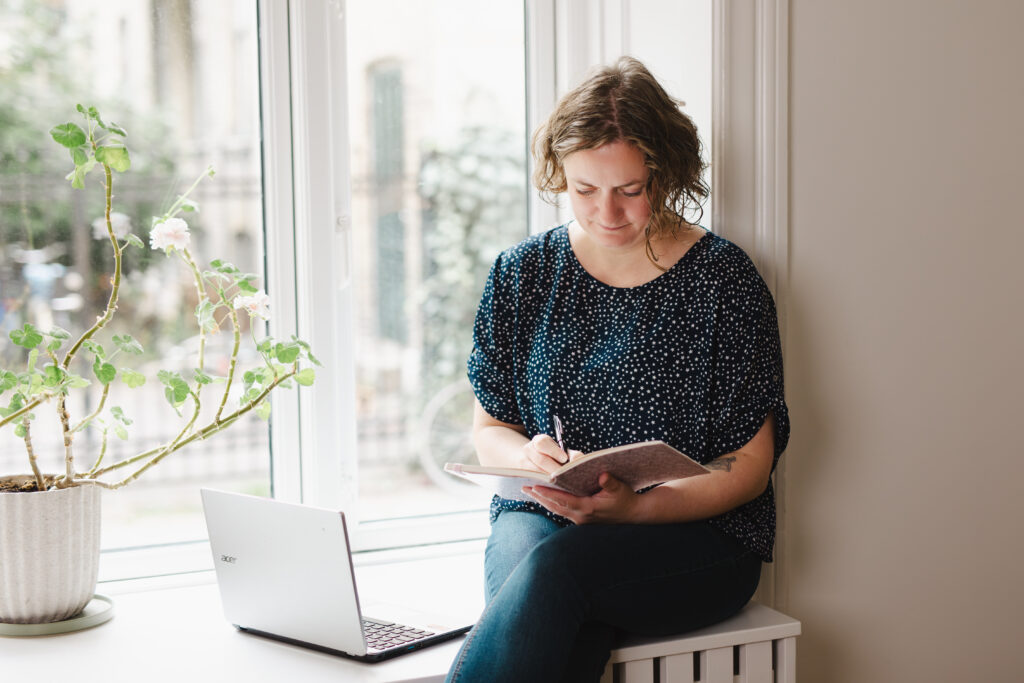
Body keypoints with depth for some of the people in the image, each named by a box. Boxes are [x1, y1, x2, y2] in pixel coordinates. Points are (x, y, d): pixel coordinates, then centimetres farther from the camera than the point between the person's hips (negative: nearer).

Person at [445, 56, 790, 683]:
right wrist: (525, 456, -10)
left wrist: (636, 507, -20)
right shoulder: (522, 274, 9)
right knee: (554, 631, -34)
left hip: (699, 533, -2)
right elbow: (489, 429, 16)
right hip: (540, 519, 2)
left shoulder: (724, 279, -1)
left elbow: (750, 464, -3)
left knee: (553, 566, -35)